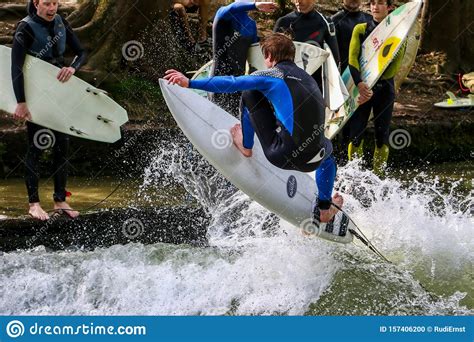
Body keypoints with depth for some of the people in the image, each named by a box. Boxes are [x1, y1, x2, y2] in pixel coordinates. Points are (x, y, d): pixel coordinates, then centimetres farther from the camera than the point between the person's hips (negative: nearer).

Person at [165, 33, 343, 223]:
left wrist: (190, 83, -7)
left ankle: (246, 146, 28)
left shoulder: (271, 75, 1)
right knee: (327, 147, 46)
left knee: (250, 93, 11)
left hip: (282, 155, -5)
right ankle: (324, 209, 41)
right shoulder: (308, 79, 21)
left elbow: (232, 83, -9)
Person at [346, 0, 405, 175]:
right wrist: (360, 83, -20)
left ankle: (378, 177, 6)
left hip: (384, 88, 0)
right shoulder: (360, 29, 8)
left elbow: (394, 66, -4)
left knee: (382, 135, 0)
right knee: (355, 134, -6)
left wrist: (373, 86, -15)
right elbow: (353, 59, -3)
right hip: (361, 86, 0)